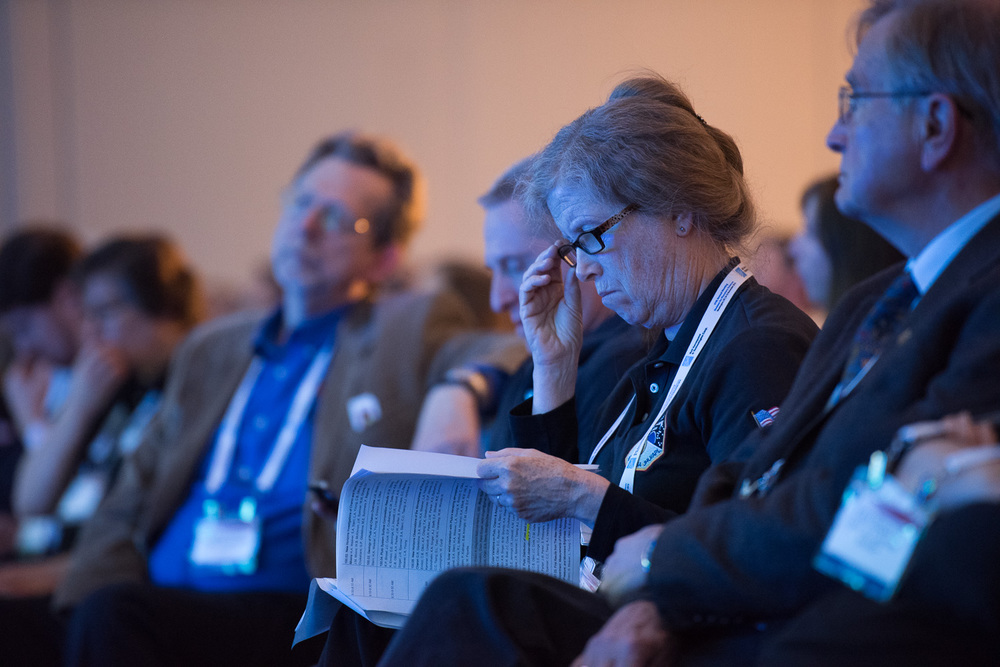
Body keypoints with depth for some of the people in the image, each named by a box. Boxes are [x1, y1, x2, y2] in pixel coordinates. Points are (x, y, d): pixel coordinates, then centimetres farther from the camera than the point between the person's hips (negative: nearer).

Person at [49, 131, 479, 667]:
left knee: (112, 617, -32)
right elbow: (125, 508, 20)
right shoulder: (210, 348, 25)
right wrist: (97, 594, 1)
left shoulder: (416, 331, 11)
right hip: (157, 599, 5)